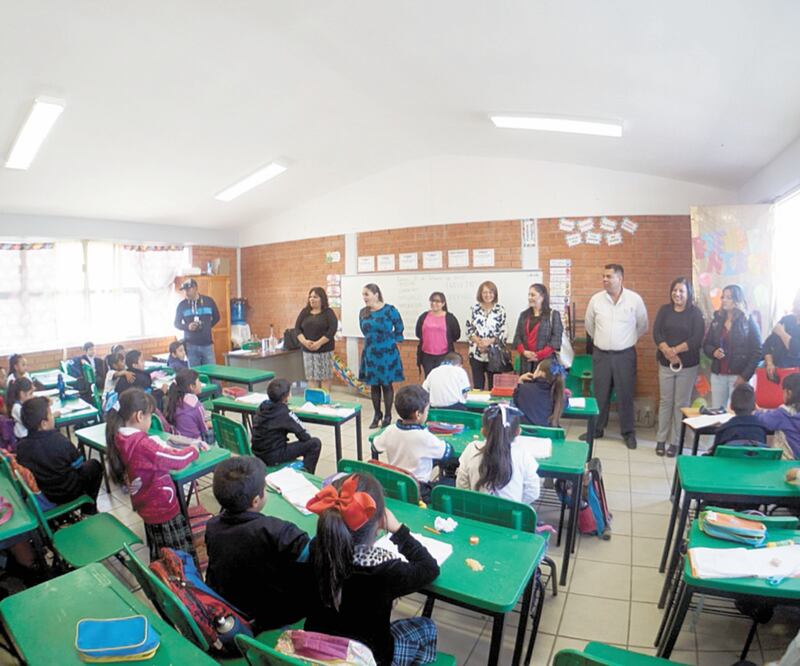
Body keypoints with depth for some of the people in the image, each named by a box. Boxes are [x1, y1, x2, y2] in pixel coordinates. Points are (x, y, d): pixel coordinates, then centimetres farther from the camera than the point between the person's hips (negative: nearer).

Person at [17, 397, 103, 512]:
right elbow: (79, 467, -14)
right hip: (66, 494, -5)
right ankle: (89, 510, 30)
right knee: (94, 465, 21)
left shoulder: (21, 446, -15)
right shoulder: (59, 441, -28)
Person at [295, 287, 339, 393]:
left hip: (325, 351, -3)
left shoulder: (328, 312, -2)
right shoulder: (305, 312, 9)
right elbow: (297, 328, 5)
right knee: (312, 378, 6)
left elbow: (332, 329, -12)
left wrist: (319, 343, -19)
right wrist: (304, 341, -13)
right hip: (308, 351, 4)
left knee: (325, 377, 2)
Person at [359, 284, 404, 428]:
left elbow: (399, 328, 0)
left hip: (387, 353, -4)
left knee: (387, 385, 5)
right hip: (370, 353, 4)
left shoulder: (389, 310, -11)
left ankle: (387, 416, 17)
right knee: (374, 385, 10)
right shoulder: (363, 312, 3)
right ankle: (377, 414, 25)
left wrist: (389, 341, 6)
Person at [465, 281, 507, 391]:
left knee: (494, 386, 7)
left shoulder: (500, 310, -2)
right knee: (477, 386, 11)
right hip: (476, 353, 2)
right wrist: (478, 341, -12)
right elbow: (469, 329, 4)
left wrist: (489, 341, -17)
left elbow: (503, 333, -4)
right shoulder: (474, 308, 4)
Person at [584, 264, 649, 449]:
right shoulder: (595, 299, -2)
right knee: (600, 394, 9)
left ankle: (628, 432, 19)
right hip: (601, 354, 2)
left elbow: (642, 326, 8)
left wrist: (628, 340, 14)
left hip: (625, 355, -1)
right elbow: (589, 325, 13)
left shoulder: (635, 299, -6)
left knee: (625, 394, 5)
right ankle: (596, 429, 23)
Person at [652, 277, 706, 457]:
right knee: (665, 401, 5)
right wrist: (667, 351, -18)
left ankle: (675, 442, 12)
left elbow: (697, 339, -10)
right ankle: (661, 439, 13)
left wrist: (675, 350, -17)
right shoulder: (664, 310, 6)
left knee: (681, 404, 4)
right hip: (666, 364, 2)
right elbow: (656, 333, -4)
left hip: (688, 365, -2)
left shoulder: (695, 313, -1)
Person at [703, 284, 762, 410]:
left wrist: (745, 376, -13)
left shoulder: (749, 322, -4)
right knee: (716, 411, 7)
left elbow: (757, 351, -7)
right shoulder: (717, 320, 9)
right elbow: (706, 344, 14)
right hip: (718, 375, 4)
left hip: (739, 376, -4)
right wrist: (713, 352, -10)